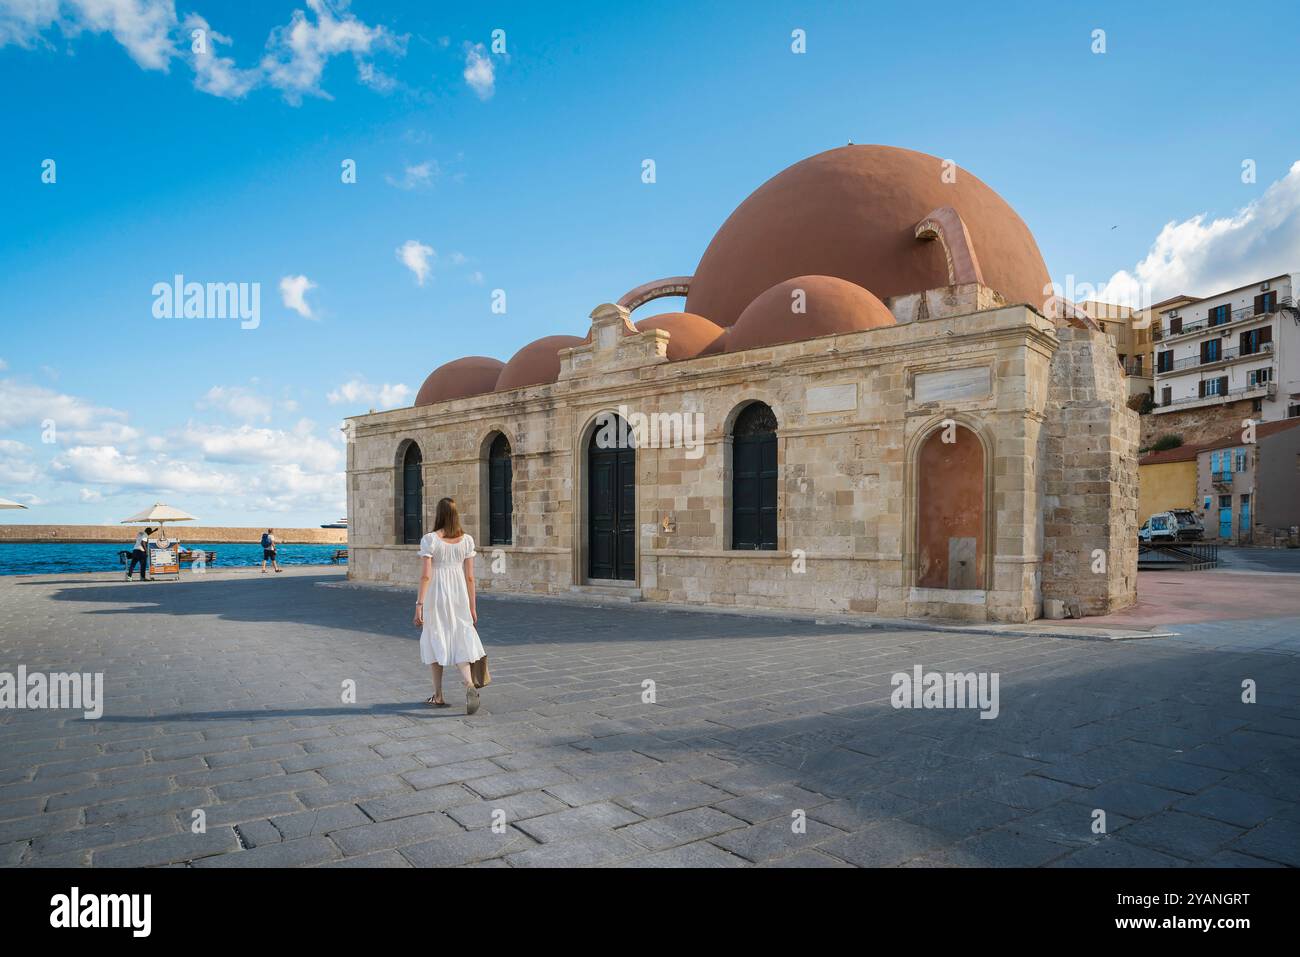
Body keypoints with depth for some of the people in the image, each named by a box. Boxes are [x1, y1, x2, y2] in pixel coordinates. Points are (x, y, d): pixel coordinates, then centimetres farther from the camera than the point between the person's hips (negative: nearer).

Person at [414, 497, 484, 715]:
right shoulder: (466, 540, 2)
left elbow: (425, 575, -13)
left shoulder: (429, 540, -7)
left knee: (436, 642, 12)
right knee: (460, 642, 6)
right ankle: (469, 684, -20)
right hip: (459, 596, 2)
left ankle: (438, 696, 21)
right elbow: (470, 576, 2)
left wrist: (419, 605, -10)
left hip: (436, 597, -2)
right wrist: (472, 606, 8)